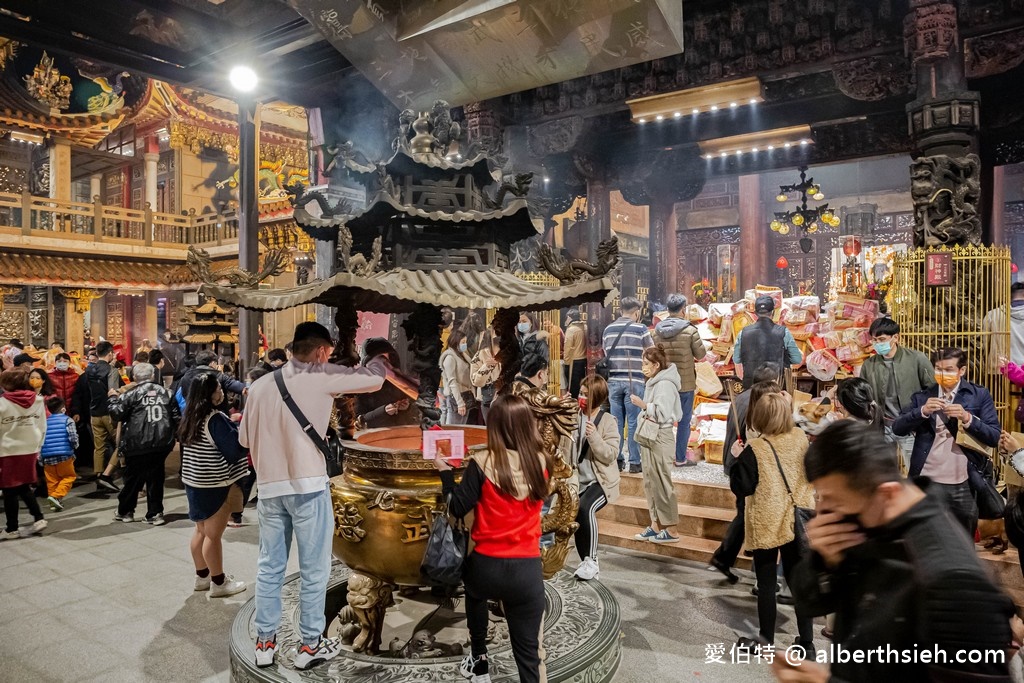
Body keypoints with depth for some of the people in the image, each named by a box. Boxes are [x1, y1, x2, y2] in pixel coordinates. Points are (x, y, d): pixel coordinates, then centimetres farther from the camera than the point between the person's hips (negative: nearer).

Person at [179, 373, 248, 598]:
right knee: (213, 535, 1)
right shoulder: (215, 419, -21)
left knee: (201, 531, 18)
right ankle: (218, 583, 11)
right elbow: (234, 451, -20)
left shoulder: (191, 416, 6)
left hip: (194, 482, 9)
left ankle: (202, 576, 29)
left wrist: (231, 426, 13)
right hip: (213, 486, -9)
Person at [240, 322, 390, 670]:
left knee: (269, 567, 15)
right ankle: (310, 644, 18)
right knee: (314, 569, 7)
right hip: (307, 485, -5)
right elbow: (372, 379, -4)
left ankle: (265, 642, 26)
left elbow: (244, 437, 15)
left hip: (269, 487, 5)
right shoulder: (320, 376, -7)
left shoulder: (260, 385, 8)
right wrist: (380, 359, 17)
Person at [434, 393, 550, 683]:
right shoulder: (540, 462, -4)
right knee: (528, 653, 13)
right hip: (528, 571, 1)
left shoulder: (483, 463, -14)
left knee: (474, 591, 36)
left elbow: (458, 509, -8)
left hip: (487, 567, -1)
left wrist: (445, 471, 5)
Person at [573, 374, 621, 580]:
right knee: (576, 517, 2)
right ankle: (588, 564, 22)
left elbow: (610, 455, -15)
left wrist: (594, 437, -28)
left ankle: (591, 560, -16)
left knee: (585, 507, -30)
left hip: (601, 480, -6)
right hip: (580, 479, 6)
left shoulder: (608, 421, -10)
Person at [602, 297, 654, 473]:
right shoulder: (640, 329, -3)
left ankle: (616, 460, 14)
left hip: (614, 381, 4)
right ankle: (635, 462, 6)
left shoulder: (608, 329, 9)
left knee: (616, 421, 9)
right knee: (634, 422, 2)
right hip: (634, 381, -4)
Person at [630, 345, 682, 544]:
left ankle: (671, 530, 4)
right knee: (650, 482, 12)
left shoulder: (665, 384, -15)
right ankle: (655, 525, 20)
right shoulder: (653, 382, 14)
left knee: (661, 483, -4)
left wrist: (642, 404, -23)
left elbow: (662, 413, -22)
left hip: (660, 437, -10)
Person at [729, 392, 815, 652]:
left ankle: (766, 642, 20)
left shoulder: (755, 449, -19)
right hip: (797, 521, 5)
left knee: (767, 584, 8)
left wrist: (738, 460, -5)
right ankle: (807, 640, 25)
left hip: (767, 525, -5)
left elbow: (741, 487, -16)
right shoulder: (801, 438, -4)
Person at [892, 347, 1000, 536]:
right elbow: (897, 429, -4)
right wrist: (922, 411, -18)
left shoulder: (980, 395, 3)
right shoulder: (922, 397, 5)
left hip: (964, 484, 0)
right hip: (925, 482, 1)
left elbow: (994, 438, -3)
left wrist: (968, 418, -19)